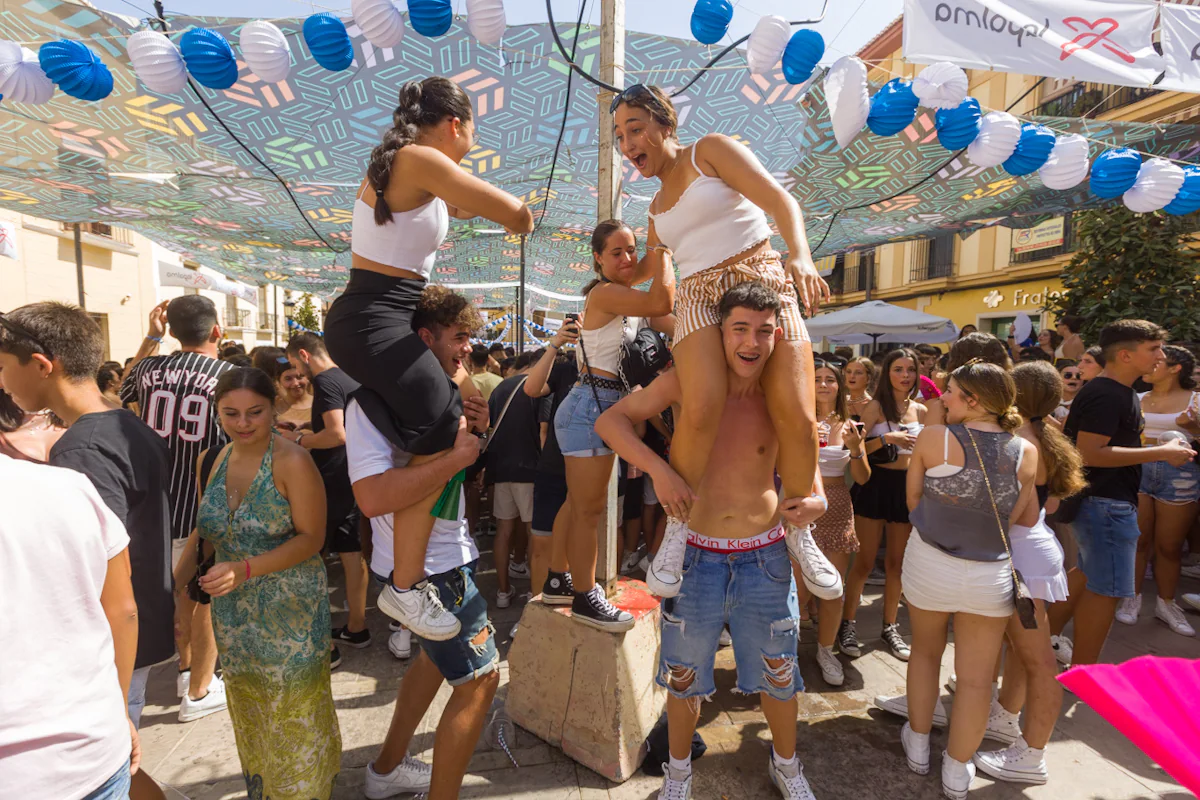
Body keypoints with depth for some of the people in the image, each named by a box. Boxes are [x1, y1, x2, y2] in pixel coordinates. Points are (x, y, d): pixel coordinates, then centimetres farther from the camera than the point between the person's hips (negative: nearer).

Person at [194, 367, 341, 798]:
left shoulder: (292, 461, -17)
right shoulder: (211, 461, 1)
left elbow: (311, 538, -17)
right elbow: (205, 532, 9)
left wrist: (246, 569, -27)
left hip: (290, 613, -5)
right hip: (234, 613, 6)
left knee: (294, 715, 9)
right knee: (250, 715, 21)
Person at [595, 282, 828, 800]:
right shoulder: (687, 382, -10)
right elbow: (610, 420, -7)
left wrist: (815, 501, -17)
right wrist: (658, 468, -22)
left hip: (764, 558, 1)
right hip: (695, 556, -1)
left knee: (777, 674, 19)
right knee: (684, 675, 17)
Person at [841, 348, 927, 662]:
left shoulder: (921, 411, 8)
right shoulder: (875, 407, -6)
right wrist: (887, 438, -26)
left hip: (907, 486, 5)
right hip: (875, 484, -4)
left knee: (897, 562, 12)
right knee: (865, 561, 0)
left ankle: (890, 627, 26)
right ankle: (847, 624, 13)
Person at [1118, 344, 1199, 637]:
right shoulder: (1137, 399, 10)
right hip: (1137, 470, 1)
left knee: (1170, 546, 8)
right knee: (1137, 540, 4)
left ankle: (1166, 604, 24)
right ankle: (1132, 598, 17)